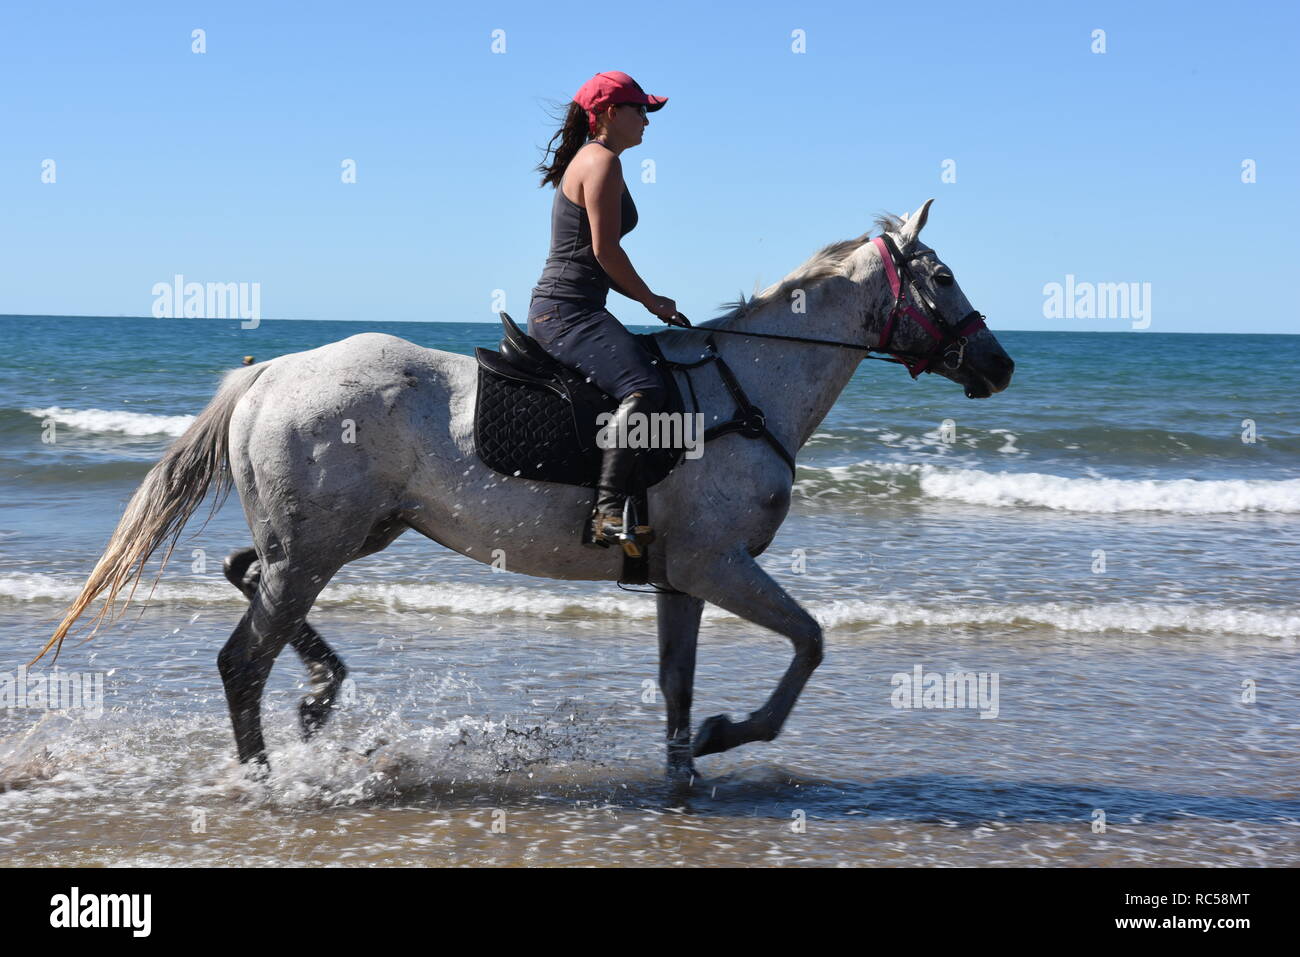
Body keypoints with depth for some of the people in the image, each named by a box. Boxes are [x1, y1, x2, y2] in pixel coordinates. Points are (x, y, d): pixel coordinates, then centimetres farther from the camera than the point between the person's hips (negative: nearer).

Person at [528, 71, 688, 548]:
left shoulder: (584, 161, 23)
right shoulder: (603, 161, -8)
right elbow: (605, 250, -16)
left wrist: (648, 301, 17)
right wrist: (653, 301, -4)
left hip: (551, 311, 11)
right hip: (570, 310, -11)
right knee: (644, 389, -30)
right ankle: (608, 510, -38)